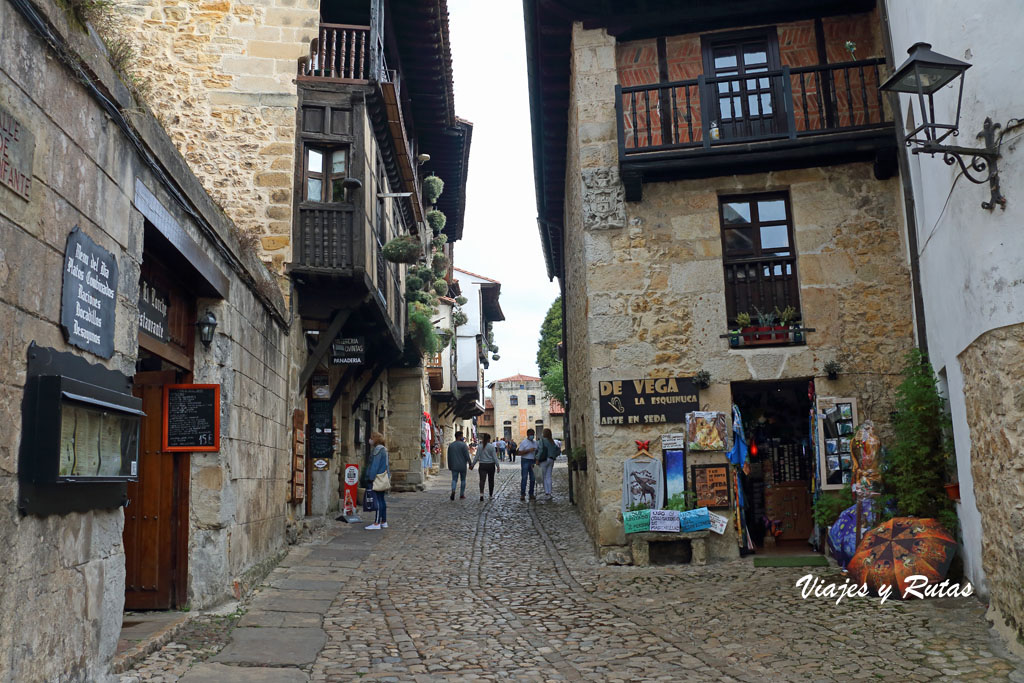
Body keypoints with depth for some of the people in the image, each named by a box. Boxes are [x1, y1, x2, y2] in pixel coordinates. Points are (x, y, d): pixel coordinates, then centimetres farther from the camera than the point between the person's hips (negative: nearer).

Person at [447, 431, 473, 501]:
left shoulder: (450, 445, 5)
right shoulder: (463, 445, -10)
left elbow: (449, 456, 10)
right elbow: (467, 456, -12)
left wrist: (449, 466, 18)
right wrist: (470, 464, -5)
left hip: (454, 466, 3)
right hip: (462, 466, -3)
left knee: (454, 479, 4)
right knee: (463, 480, 10)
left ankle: (453, 491, -21)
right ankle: (462, 494, 14)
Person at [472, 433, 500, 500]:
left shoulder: (479, 447, -1)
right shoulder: (491, 446, -6)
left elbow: (476, 457, 0)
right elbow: (495, 457, -7)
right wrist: (498, 466, -4)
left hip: (482, 465, 1)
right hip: (491, 465, -1)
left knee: (482, 479, -6)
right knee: (491, 480, 13)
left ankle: (481, 493, -26)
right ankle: (491, 495, 23)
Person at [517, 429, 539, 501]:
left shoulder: (535, 442, 11)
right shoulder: (523, 442, -5)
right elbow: (520, 453, -11)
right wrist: (529, 450, -19)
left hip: (533, 461, 5)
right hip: (525, 461, -5)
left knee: (533, 478, 6)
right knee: (524, 478, -7)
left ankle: (531, 494, 14)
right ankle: (522, 494, -4)